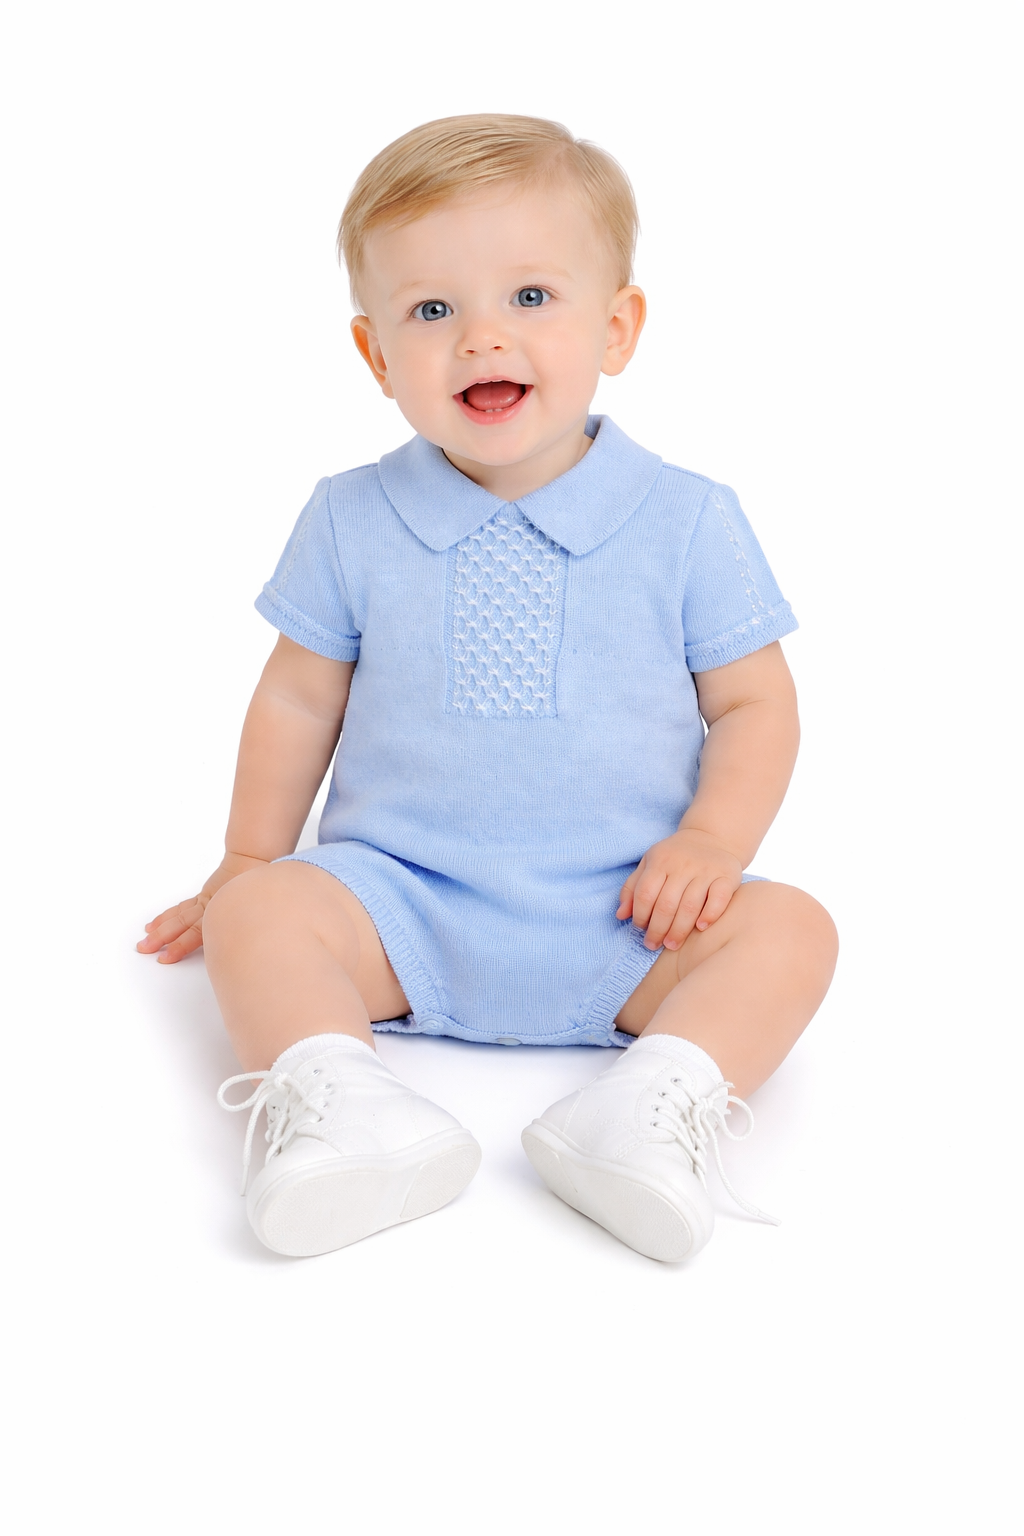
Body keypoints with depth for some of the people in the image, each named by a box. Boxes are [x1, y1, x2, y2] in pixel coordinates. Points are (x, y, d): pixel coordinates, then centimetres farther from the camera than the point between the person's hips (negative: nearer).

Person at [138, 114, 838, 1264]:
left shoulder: (688, 523, -1)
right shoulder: (353, 523, 2)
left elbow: (754, 704, 3)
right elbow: (298, 700, 12)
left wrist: (710, 843, -13)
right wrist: (248, 857, 12)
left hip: (622, 926, 0)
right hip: (399, 902, 1)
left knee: (789, 928, -22)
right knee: (256, 916, -22)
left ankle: (661, 1106, -35)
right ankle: (338, 1106, -37)